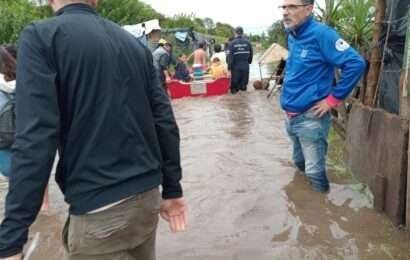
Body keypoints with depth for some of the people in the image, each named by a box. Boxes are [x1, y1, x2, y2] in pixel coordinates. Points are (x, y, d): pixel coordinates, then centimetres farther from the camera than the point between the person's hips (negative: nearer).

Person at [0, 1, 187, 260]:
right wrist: (172, 189, 12)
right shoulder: (136, 43, 8)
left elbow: (36, 139, -17)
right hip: (147, 195, 6)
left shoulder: (40, 36, -8)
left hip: (99, 209, -5)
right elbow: (164, 121, 5)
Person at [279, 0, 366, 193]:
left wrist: (333, 99, -19)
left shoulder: (321, 34, -16)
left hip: (310, 118, -8)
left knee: (314, 172, 2)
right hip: (291, 117, 8)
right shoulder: (291, 37, 8)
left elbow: (355, 63, -23)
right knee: (300, 163, 24)